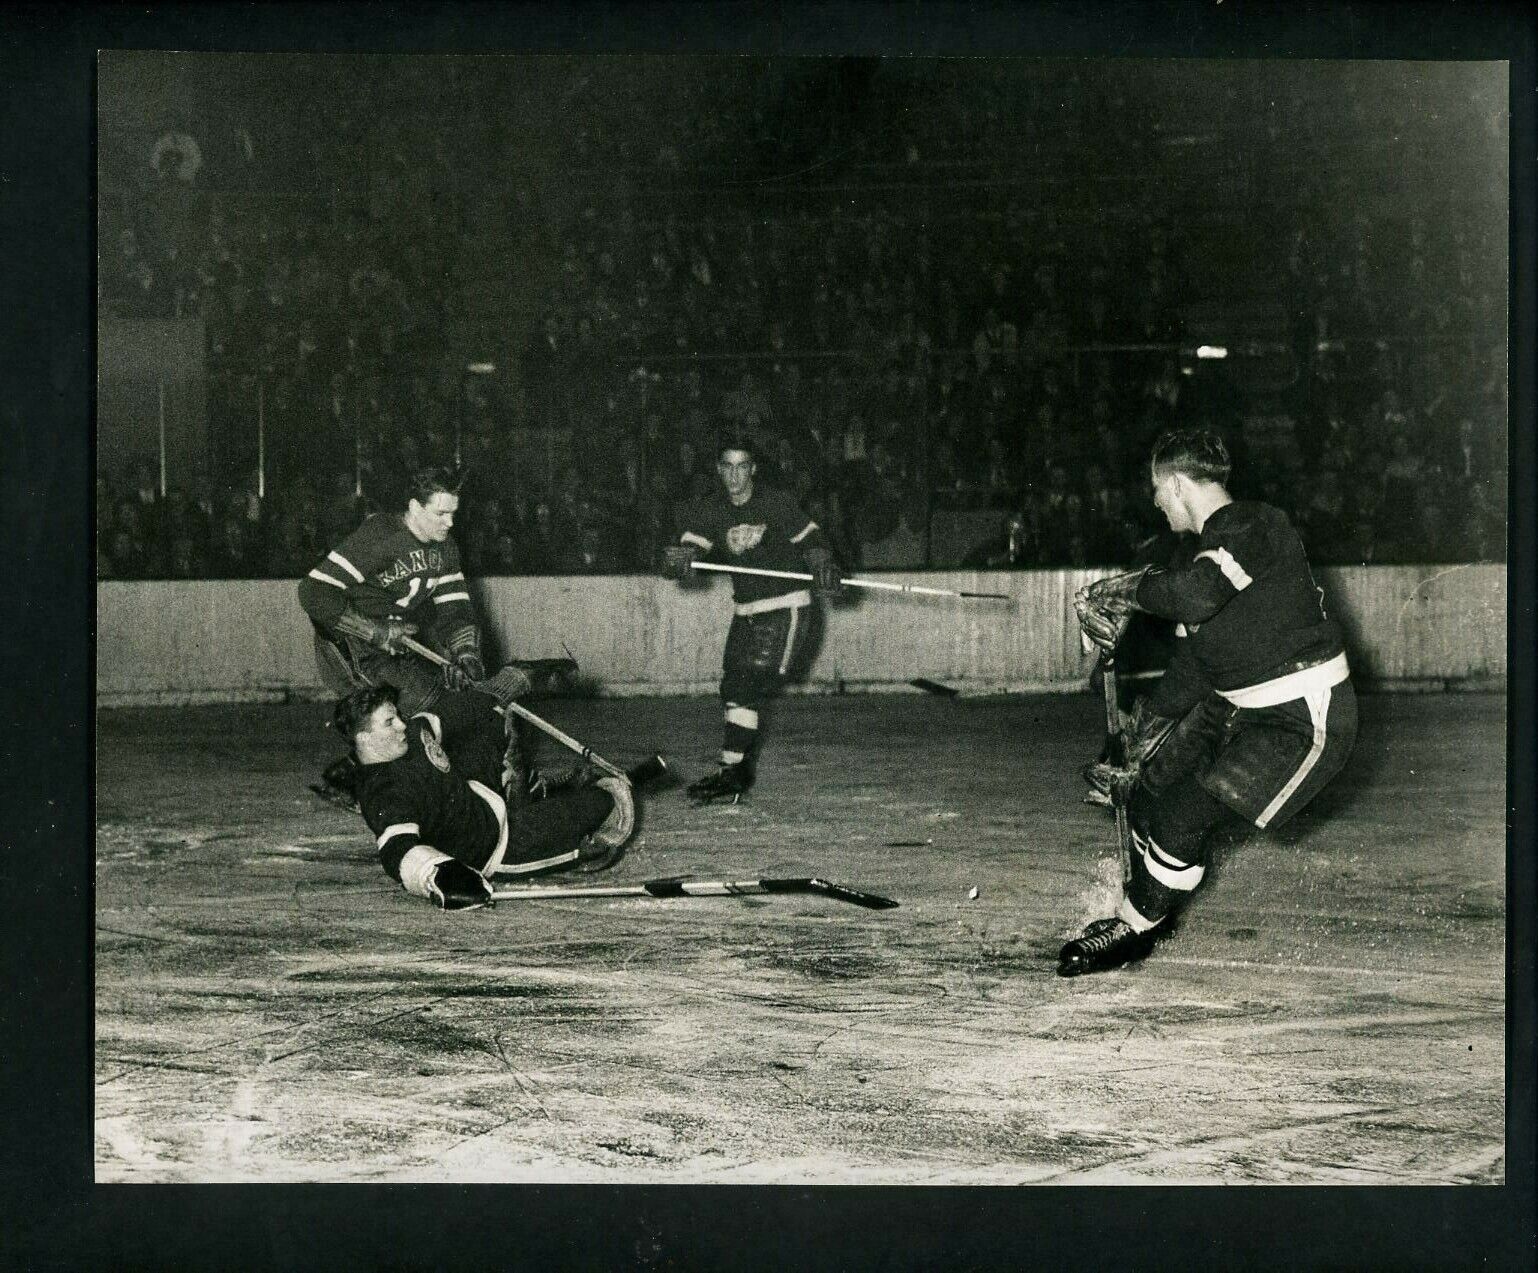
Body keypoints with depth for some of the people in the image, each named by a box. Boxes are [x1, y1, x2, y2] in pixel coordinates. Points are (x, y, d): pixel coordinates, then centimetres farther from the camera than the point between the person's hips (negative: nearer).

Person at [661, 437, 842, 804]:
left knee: (748, 689, -16)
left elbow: (810, 540, -1)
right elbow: (689, 545, -7)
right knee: (733, 690, 6)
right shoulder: (709, 511, 4)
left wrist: (823, 567, -21)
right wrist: (678, 559, -31)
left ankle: (730, 775, -17)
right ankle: (740, 775, 17)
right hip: (745, 613, 6)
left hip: (786, 609, -6)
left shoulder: (776, 504, -8)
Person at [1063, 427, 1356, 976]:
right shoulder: (1216, 547, 12)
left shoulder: (1253, 527, -19)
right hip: (1242, 707, 10)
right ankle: (1142, 912, 29)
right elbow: (1193, 661, 20)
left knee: (1181, 814, -13)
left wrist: (1123, 589, -21)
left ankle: (1133, 931, 7)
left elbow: (1196, 595, -39)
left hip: (1306, 720, -10)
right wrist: (1143, 734, 23)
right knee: (1148, 790, 9)